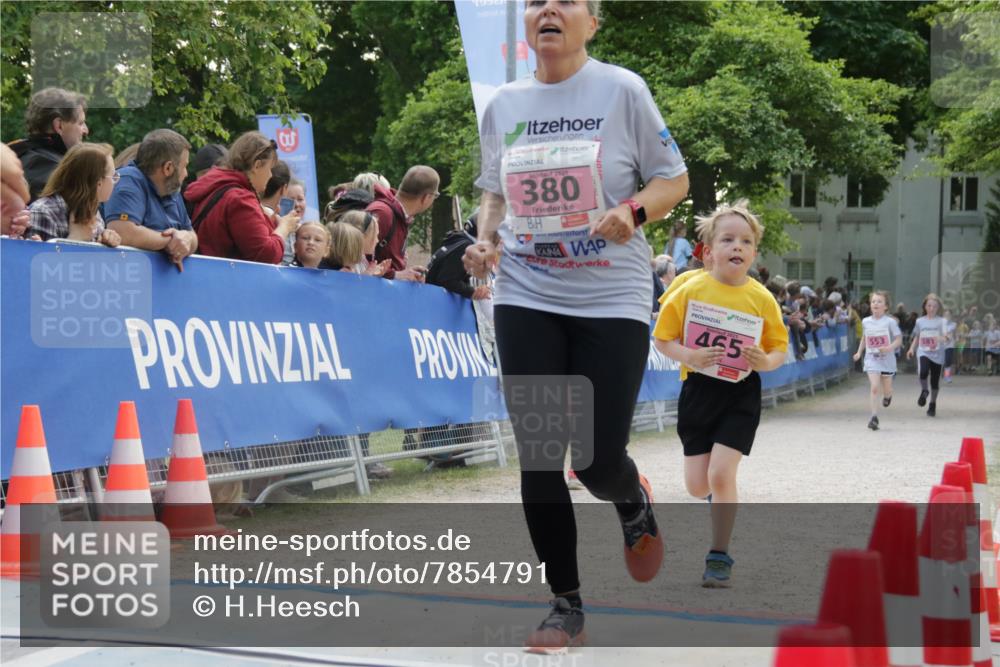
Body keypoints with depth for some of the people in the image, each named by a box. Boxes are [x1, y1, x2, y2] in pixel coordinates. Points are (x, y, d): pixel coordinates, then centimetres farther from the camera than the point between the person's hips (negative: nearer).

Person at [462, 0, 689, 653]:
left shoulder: (622, 90, -3)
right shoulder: (503, 105, 7)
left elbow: (674, 180, 1)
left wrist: (633, 210, -19)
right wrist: (485, 240, 0)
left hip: (612, 300, -3)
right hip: (527, 300, 3)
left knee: (599, 461, -6)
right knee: (538, 459, 0)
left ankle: (634, 502, 33)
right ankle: (567, 607, 14)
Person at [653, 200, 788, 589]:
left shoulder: (762, 299, -7)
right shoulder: (690, 291, -8)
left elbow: (779, 350, 2)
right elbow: (662, 339, -4)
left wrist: (766, 361, -20)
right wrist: (689, 356, -22)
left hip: (740, 397, -1)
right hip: (697, 392, 1)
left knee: (721, 473, -14)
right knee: (697, 486, 6)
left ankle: (719, 557, 1)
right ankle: (722, 496, 44)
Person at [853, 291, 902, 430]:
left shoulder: (890, 322, -9)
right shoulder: (865, 322, 2)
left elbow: (899, 339, -8)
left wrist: (889, 347, -25)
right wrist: (859, 352, 10)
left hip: (887, 359, -1)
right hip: (871, 359, 1)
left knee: (886, 388, 12)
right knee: (874, 387, -14)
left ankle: (887, 396, 51)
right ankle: (874, 417, -14)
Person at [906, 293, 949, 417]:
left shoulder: (941, 321, -2)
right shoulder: (920, 321, 8)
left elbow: (945, 335, -15)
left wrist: (943, 337, -38)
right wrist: (912, 349, 8)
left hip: (937, 354, -1)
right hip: (923, 352, 1)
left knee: (934, 381, 4)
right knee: (923, 372, -28)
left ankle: (933, 404, 22)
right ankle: (924, 392, -1)